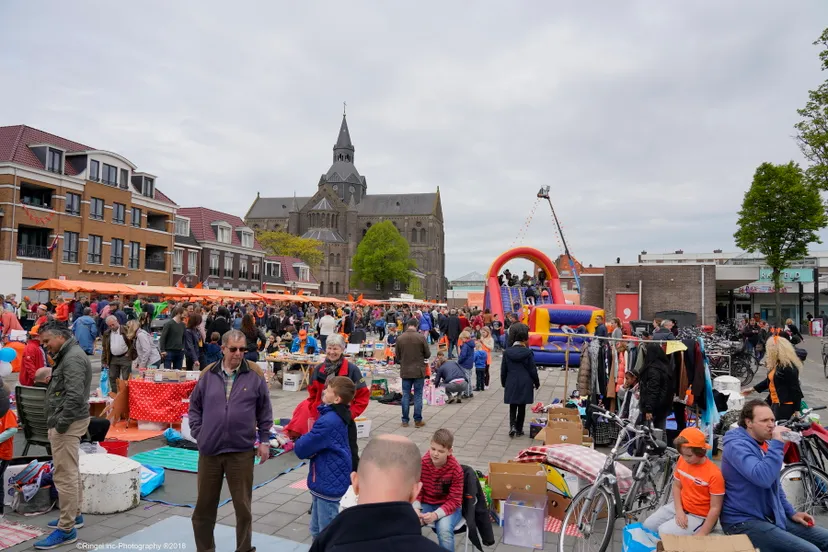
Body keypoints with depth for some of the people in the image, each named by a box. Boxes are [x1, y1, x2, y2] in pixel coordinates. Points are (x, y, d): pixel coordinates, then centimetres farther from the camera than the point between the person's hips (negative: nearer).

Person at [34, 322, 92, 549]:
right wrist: (58, 422, 15)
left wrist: (60, 424, -19)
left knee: (65, 475, -7)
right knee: (70, 472, 19)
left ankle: (66, 529, -1)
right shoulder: (68, 355, 16)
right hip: (68, 422, 11)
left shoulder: (73, 357, -18)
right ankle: (74, 515, 31)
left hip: (68, 423, -11)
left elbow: (74, 396, -26)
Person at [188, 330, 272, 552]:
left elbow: (264, 411, 2)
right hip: (209, 450, 2)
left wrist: (264, 440, 1)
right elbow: (195, 407, 11)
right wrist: (198, 433, 3)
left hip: (241, 451, -2)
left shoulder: (255, 375, -4)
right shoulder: (208, 375, 0)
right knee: (204, 504, 16)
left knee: (243, 505, 10)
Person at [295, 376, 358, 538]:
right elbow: (319, 443, 10)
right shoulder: (338, 417, 5)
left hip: (327, 484, -10)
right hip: (324, 481, 10)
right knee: (317, 531, 23)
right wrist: (305, 440, -10)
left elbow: (301, 449, -22)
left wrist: (299, 442, 0)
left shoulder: (329, 421, -26)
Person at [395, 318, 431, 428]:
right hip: (418, 370, -2)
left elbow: (397, 356, 3)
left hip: (405, 371, 2)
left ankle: (405, 420, 14)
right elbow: (428, 354, -5)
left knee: (405, 395, 10)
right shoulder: (421, 337, -12)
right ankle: (418, 420, 11)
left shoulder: (400, 338, -5)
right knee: (418, 395, 7)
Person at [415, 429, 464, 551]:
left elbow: (454, 500, -15)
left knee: (444, 530, -34)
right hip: (426, 503, 2)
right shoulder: (422, 463, -12)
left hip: (448, 506, -2)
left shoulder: (455, 469, -19)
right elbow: (417, 491, 0)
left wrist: (436, 515, -31)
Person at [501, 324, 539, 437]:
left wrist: (504, 383, 15)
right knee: (522, 407, 10)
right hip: (525, 384, -1)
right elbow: (533, 370, -5)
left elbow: (503, 370, 2)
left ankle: (512, 426, -6)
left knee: (512, 407, 13)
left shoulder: (507, 352, -4)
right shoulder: (528, 352, -10)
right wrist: (537, 383, 9)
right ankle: (519, 430, 17)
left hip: (511, 384, 1)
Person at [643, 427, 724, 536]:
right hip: (680, 507, 6)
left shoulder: (714, 474, -25)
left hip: (699, 516, -6)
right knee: (648, 525, 0)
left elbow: (715, 508, -20)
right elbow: (677, 486, 4)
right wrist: (679, 511, -11)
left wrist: (702, 534, -20)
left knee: (664, 532, -21)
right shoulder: (682, 461, -7)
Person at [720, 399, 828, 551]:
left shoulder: (767, 444, 11)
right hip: (744, 521, -9)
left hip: (772, 516, 9)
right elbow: (763, 478, -36)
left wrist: (791, 513, 14)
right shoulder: (737, 446, -20)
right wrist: (777, 444, -30)